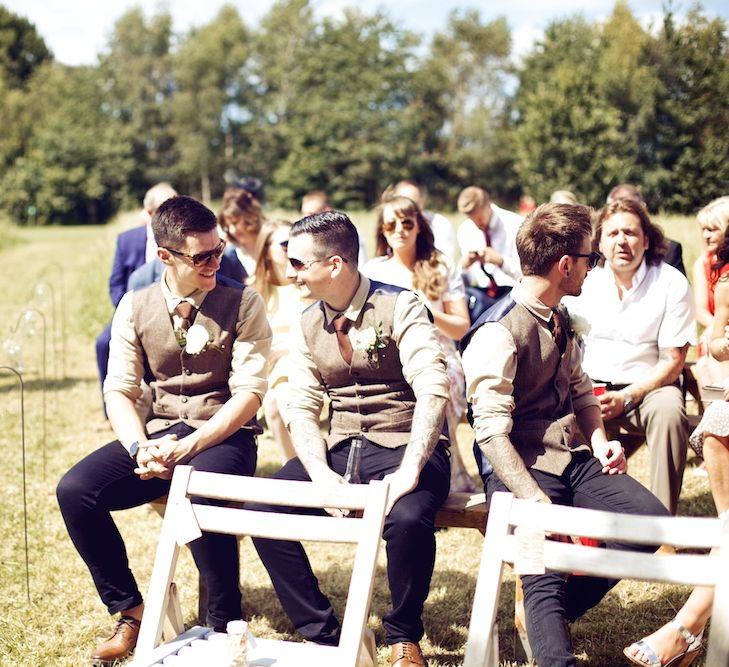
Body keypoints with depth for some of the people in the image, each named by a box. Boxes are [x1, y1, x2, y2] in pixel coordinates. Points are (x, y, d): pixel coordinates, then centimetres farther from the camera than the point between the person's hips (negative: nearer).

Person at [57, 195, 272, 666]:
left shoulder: (243, 305, -6)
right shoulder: (136, 307, 4)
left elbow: (250, 392, -11)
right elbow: (120, 391, 4)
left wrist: (187, 447, -21)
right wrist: (141, 448, -16)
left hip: (224, 436, -4)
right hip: (159, 432, 4)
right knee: (75, 491, -19)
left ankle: (225, 625, -13)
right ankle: (130, 611, -1)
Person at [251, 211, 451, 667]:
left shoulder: (399, 308, -9)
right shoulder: (308, 325, 9)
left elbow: (433, 390, -20)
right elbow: (302, 408, 4)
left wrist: (408, 471, -31)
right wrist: (321, 474, -15)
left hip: (402, 446, -5)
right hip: (340, 449, 5)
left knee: (407, 519, -35)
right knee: (262, 510, -16)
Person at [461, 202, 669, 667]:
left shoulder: (558, 320, 14)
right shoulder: (499, 333, -14)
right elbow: (492, 434, -20)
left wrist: (599, 441, 5)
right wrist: (536, 500, -28)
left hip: (573, 458, 8)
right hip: (523, 466, -8)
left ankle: (559, 609, 2)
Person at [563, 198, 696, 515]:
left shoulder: (672, 283, -3)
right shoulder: (585, 281, 6)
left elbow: (672, 363, -5)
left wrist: (626, 398, -19)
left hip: (648, 386, -2)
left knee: (669, 413, -35)